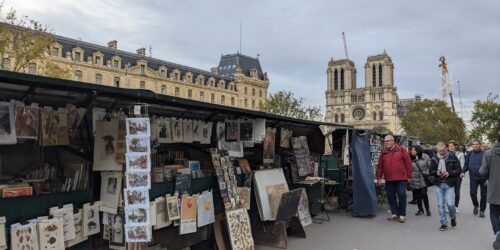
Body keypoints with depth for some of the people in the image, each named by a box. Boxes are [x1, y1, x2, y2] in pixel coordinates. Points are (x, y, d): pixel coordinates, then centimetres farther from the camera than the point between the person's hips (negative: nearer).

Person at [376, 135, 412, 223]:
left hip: (401, 178, -4)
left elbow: (408, 162, 0)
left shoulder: (401, 150, 1)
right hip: (389, 179, 4)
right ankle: (394, 214, 17)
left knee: (402, 196, -2)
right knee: (391, 197, 7)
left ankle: (402, 215, 7)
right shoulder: (384, 153, 11)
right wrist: (379, 177, 8)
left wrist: (409, 176, -3)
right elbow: (380, 166, 11)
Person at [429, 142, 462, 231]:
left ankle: (453, 217, 24)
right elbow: (430, 171, 7)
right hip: (439, 184, 3)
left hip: (449, 184, -3)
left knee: (450, 203, -8)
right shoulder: (434, 158, 2)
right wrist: (436, 173, -13)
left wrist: (449, 173, -18)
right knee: (440, 205, 5)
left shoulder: (452, 157, -6)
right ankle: (444, 223, 17)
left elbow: (459, 170, -4)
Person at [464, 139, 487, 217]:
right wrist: (463, 171, -6)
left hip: (483, 178, -2)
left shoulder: (484, 154, -8)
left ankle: (482, 210, 22)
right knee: (473, 192, -9)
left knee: (483, 194, 7)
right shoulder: (470, 154, 2)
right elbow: (466, 164, 10)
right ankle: (475, 205, 20)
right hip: (473, 177, 2)